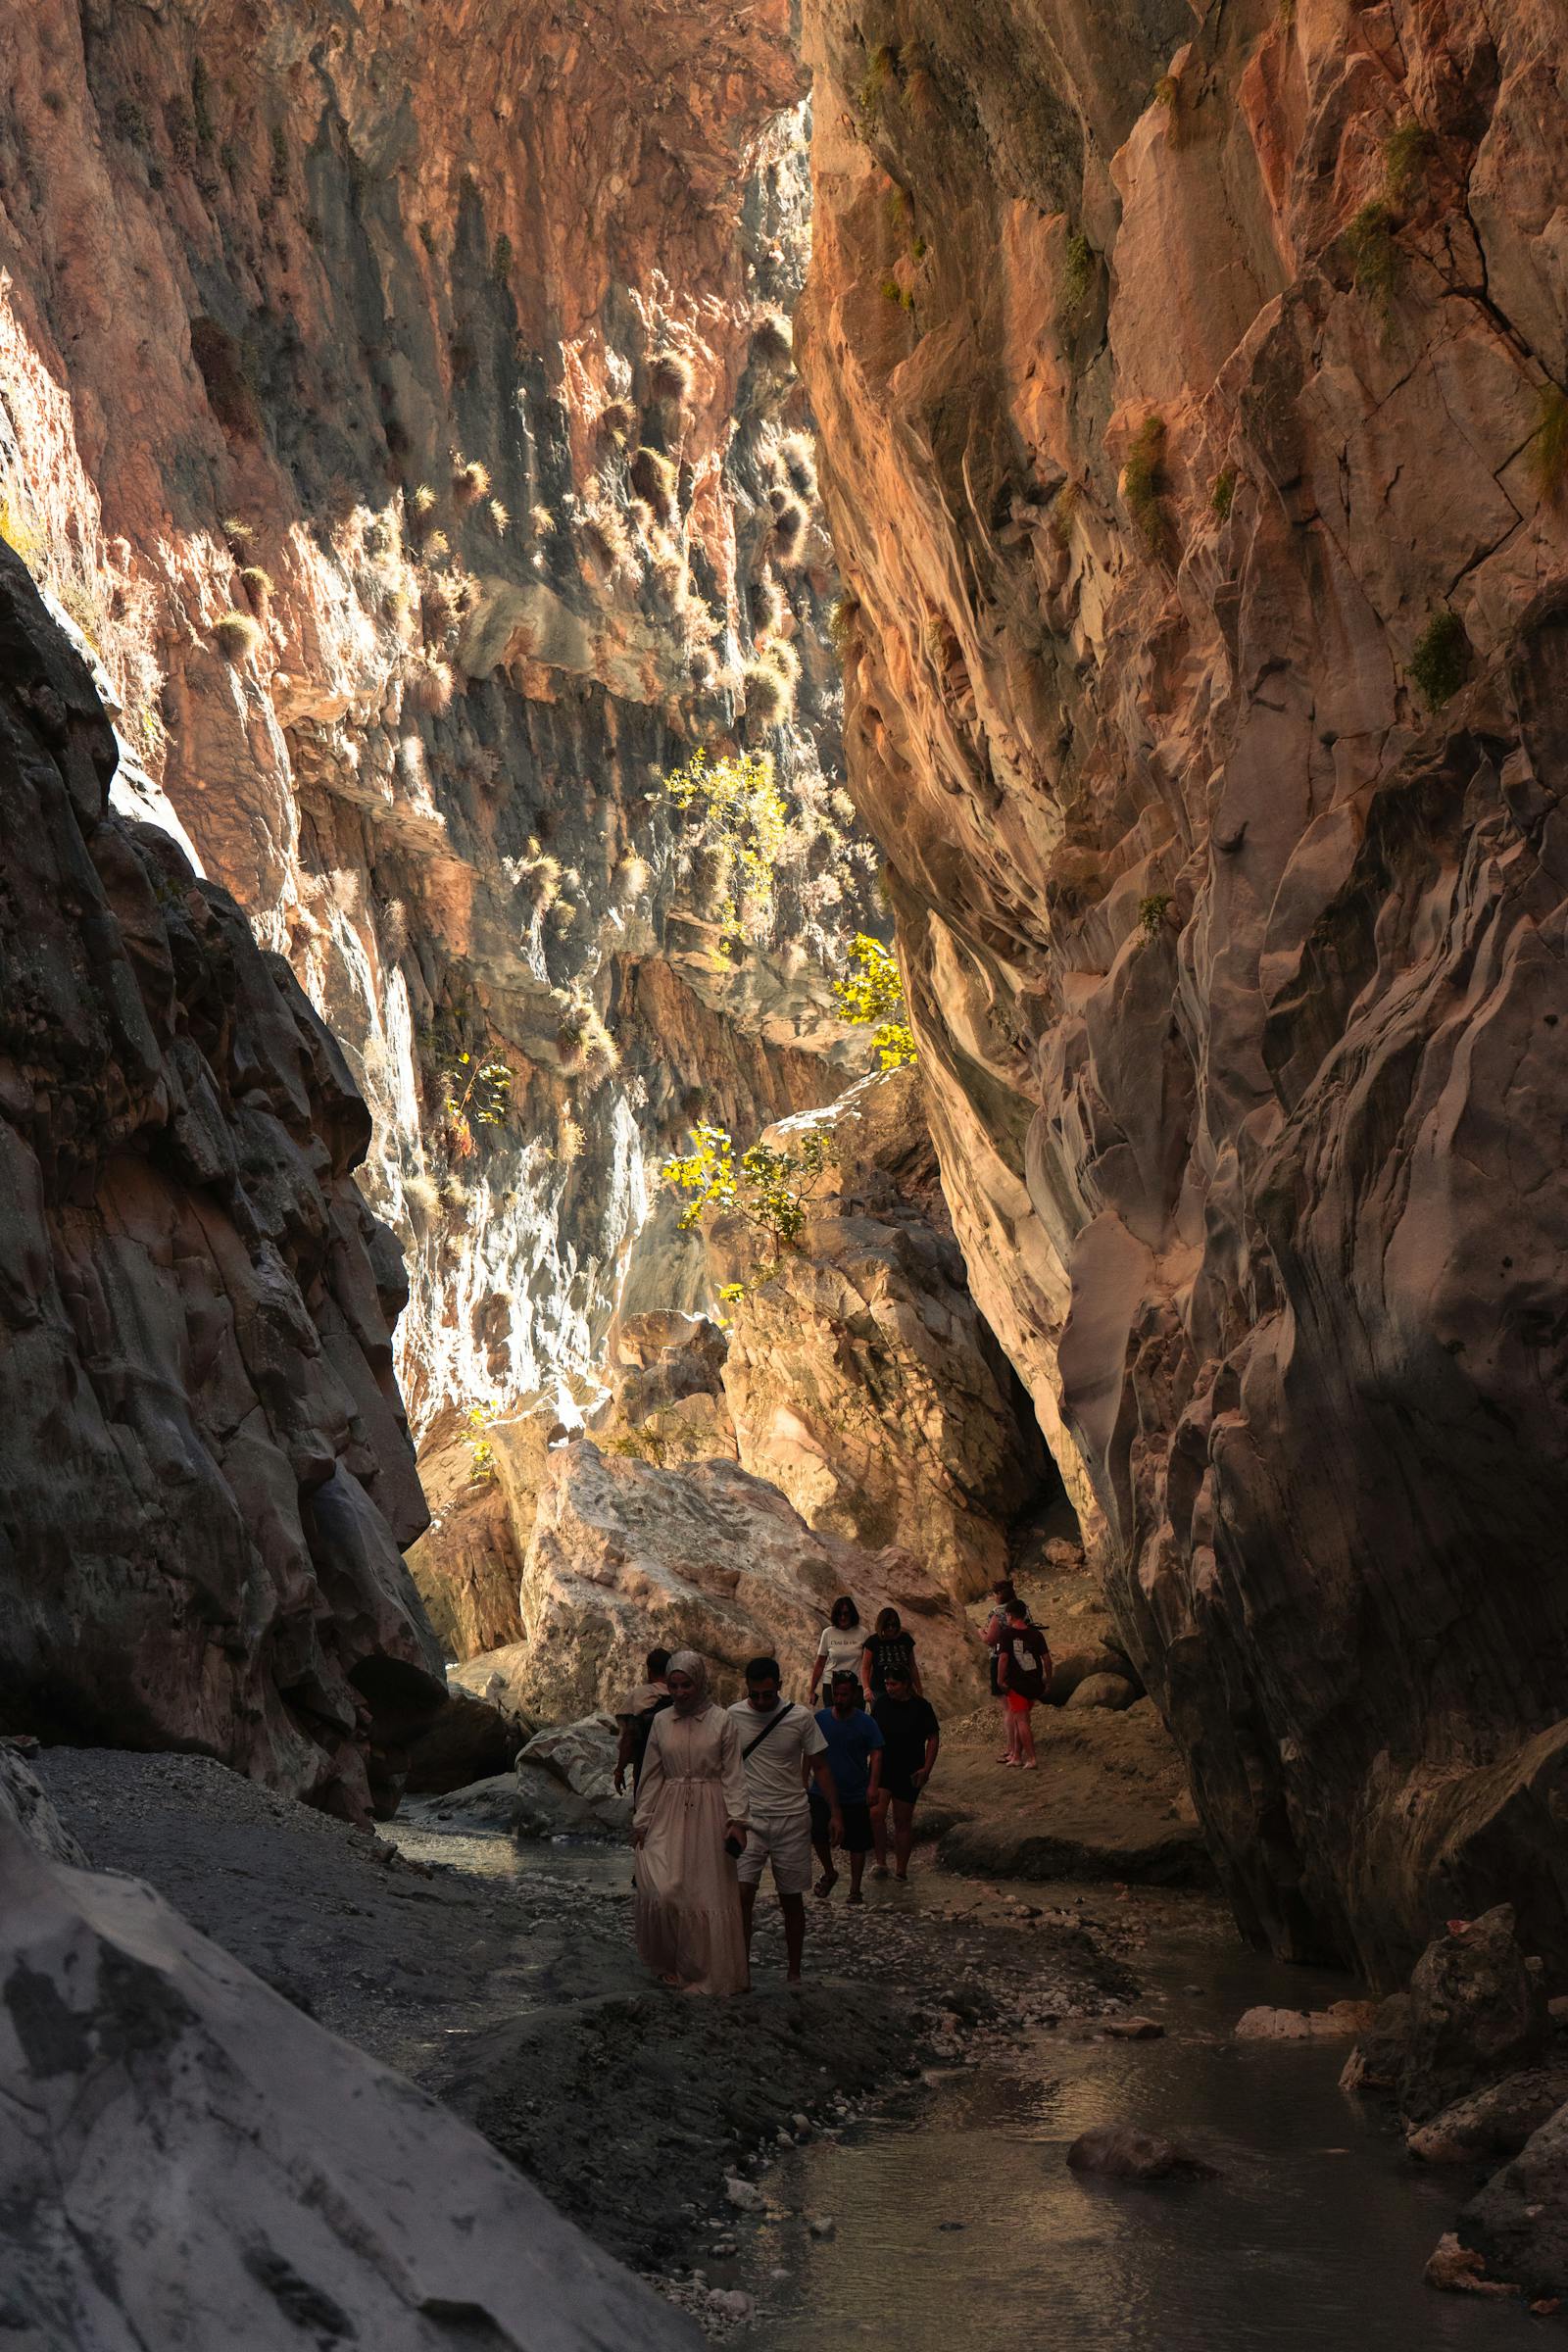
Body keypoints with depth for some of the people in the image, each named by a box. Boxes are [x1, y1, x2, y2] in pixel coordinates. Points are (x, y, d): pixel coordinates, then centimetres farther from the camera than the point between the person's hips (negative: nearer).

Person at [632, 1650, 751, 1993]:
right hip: (669, 1814, 2)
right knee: (660, 1889, -10)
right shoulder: (661, 1722, 5)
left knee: (708, 1894, 2)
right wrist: (641, 1821, 6)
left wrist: (737, 1819, -11)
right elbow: (652, 1775, 9)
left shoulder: (721, 1721, -3)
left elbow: (733, 1775, -3)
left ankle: (709, 1974, 15)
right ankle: (670, 1963, 10)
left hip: (709, 1814, -2)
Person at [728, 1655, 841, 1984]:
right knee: (742, 1893, -13)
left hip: (792, 1819, 0)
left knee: (792, 1898, 7)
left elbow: (819, 1767, 3)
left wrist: (835, 1812, -1)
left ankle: (794, 1972, 20)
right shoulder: (733, 1716, -5)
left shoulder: (801, 1718, -6)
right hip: (749, 1818, 0)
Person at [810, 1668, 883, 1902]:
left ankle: (855, 1889, 22)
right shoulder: (821, 1719, -1)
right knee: (818, 1835, -13)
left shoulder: (865, 1723, -6)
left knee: (857, 1844, 5)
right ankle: (829, 1873, 13)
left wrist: (872, 1785, -18)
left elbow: (876, 1754, -7)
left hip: (856, 1795, -1)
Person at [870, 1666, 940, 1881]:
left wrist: (927, 1768, -10)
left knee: (903, 1821, 6)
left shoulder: (921, 1707, -8)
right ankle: (881, 1862, -2)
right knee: (876, 1813, -15)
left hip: (908, 1773, -2)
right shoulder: (882, 1702, 1)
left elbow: (934, 1738, -3)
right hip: (882, 1767, 2)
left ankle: (901, 1869, 19)